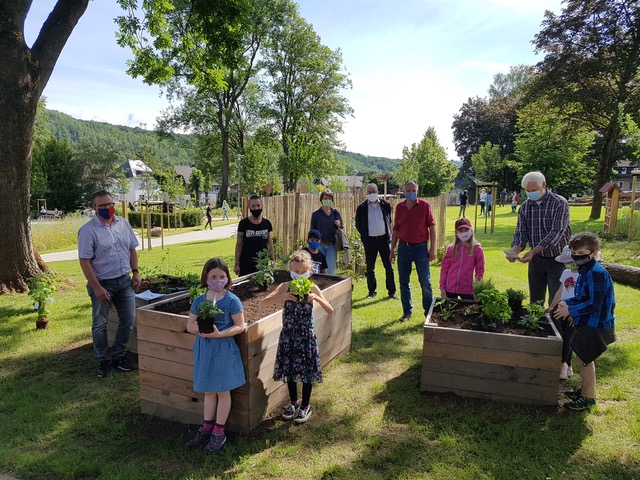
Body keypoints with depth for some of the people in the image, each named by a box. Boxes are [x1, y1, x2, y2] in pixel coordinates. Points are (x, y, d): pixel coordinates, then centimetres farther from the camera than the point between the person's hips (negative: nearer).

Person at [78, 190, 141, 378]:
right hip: (102, 283, -5)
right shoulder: (88, 230, -13)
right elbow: (85, 261, -15)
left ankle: (118, 357, 25)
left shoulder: (123, 224, 4)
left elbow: (132, 249, 13)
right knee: (100, 324, 6)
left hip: (124, 281, 5)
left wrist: (135, 272, 4)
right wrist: (97, 288, -19)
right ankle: (103, 361, 22)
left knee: (128, 320, 9)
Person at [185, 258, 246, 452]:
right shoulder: (199, 301, 1)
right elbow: (190, 326, 5)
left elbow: (240, 326, -12)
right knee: (209, 390, 17)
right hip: (204, 348, 4)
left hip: (224, 348, -4)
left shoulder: (232, 300, -12)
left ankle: (219, 432, 22)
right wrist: (200, 329, -16)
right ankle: (206, 428, 31)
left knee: (223, 391, 8)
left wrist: (219, 334, -24)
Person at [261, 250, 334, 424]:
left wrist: (317, 299, -26)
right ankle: (293, 402, 36)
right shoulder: (285, 287, -5)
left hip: (306, 335, -2)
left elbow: (330, 311, -10)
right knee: (290, 369, 14)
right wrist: (283, 297, -27)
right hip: (288, 335, 2)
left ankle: (305, 406, 27)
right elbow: (264, 302, -13)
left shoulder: (312, 288, -7)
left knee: (307, 370, 7)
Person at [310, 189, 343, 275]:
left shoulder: (336, 213, 9)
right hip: (320, 245, -1)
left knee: (331, 270, 0)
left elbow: (343, 226, 17)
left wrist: (339, 225, -7)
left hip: (332, 246, 1)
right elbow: (312, 231, 7)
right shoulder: (316, 214, 4)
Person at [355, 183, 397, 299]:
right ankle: (372, 291, 19)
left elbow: (389, 220, 13)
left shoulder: (386, 205, 3)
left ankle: (392, 291, 11)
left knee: (389, 266, 2)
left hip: (384, 239, 0)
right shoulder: (362, 208, 0)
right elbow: (358, 225, 8)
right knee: (370, 268, 6)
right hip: (370, 241, 0)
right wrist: (364, 235, 5)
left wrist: (389, 234, 6)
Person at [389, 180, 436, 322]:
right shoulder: (399, 207, 6)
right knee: (403, 282, 9)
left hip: (421, 247, -3)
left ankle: (429, 311, 17)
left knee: (425, 282, 2)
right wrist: (392, 250, 9)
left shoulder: (425, 205, -3)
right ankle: (407, 311, 22)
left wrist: (432, 248, -8)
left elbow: (432, 227, -3)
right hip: (403, 247, 3)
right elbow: (396, 230, 11)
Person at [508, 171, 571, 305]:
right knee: (535, 302, 13)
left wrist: (533, 252, -32)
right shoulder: (524, 207, 1)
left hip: (557, 259, -4)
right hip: (536, 259, 5)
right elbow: (521, 232, -2)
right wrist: (515, 251, -23)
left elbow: (556, 233, -23)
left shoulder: (559, 203, -14)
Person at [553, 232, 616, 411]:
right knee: (584, 359, 20)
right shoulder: (585, 270, 7)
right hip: (588, 323, 9)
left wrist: (571, 310, -21)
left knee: (584, 360, 1)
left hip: (595, 326, -9)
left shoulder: (596, 273, -23)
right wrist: (567, 302, 2)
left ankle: (588, 398, 15)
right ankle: (585, 389, 36)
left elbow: (595, 303, -25)